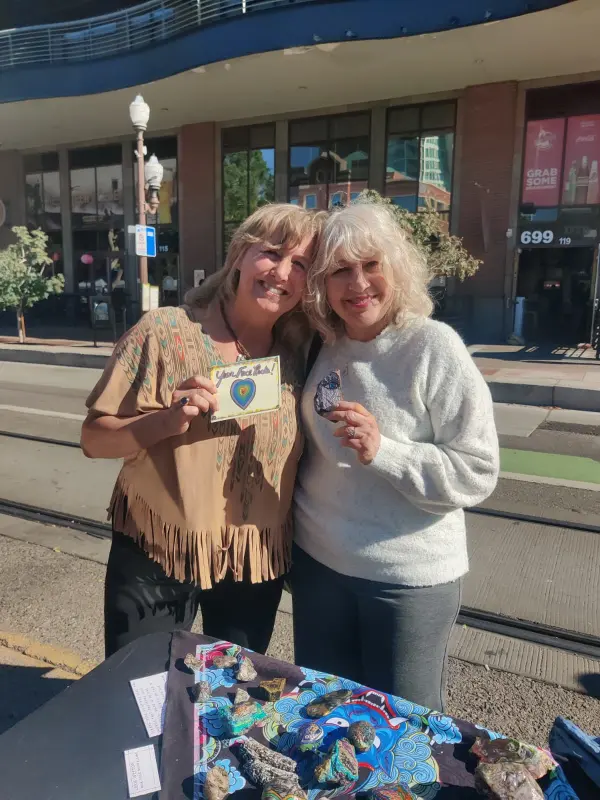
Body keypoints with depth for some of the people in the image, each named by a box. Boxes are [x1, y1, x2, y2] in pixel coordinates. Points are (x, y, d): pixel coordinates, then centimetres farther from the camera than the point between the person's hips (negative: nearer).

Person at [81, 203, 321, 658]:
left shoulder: (296, 356, -1)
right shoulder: (165, 331, -13)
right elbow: (94, 438, -11)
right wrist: (167, 420, -27)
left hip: (256, 564, 4)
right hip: (156, 558, -3)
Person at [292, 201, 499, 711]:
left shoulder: (433, 347, -16)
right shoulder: (322, 348, 1)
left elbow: (478, 471, -18)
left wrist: (382, 450, -29)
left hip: (409, 578, -5)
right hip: (317, 564, 6)